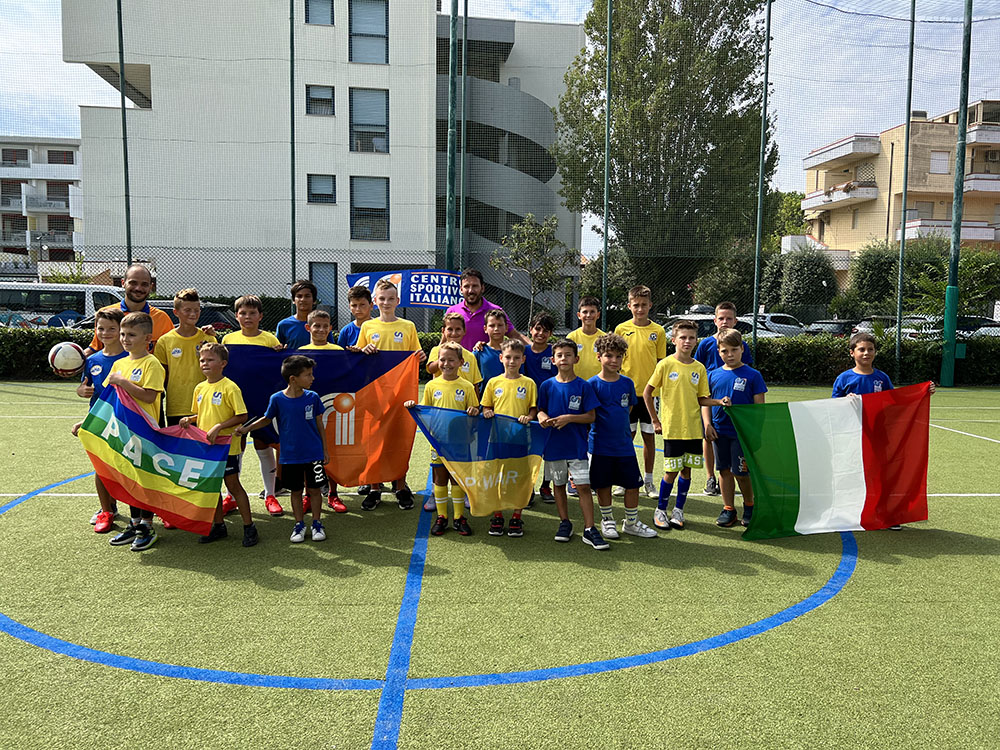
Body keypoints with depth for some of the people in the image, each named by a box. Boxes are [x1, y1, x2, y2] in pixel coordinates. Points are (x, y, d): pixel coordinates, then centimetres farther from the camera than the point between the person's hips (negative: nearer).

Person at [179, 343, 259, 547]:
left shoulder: (230, 387, -13)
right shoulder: (199, 388, 8)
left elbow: (242, 416, -15)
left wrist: (218, 427, -22)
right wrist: (189, 419, 0)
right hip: (205, 446, 7)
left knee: (233, 485, -1)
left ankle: (249, 527, 9)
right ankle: (218, 526, 26)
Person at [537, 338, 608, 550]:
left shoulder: (583, 386, -3)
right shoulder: (547, 385, 2)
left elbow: (591, 416, -4)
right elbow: (540, 410, 9)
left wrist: (569, 418, -17)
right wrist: (542, 418, -14)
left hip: (577, 445, -2)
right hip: (554, 444, 2)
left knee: (583, 486, -5)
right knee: (558, 485, 13)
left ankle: (589, 529, 2)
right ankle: (565, 523, 27)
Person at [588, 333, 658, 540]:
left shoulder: (627, 383, 4)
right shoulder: (593, 384, -7)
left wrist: (619, 426, 8)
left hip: (624, 444, 3)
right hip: (600, 445, -3)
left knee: (633, 484, 7)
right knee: (603, 485, 8)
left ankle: (631, 523, 24)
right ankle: (607, 520, 27)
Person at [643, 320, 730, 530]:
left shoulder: (699, 368, 6)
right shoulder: (665, 365, -6)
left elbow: (701, 399, 11)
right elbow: (647, 393, -1)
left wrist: (719, 402, -7)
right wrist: (655, 421, -2)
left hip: (693, 428, 4)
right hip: (672, 428, -4)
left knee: (687, 470, 8)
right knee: (671, 471, 0)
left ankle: (678, 510, 23)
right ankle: (660, 511, 17)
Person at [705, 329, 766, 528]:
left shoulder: (752, 375, -3)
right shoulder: (714, 375, 5)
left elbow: (759, 406, -2)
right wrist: (707, 424, 0)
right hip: (720, 431, 3)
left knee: (741, 472, 1)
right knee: (724, 470, 10)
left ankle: (749, 505, 25)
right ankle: (728, 509, 22)